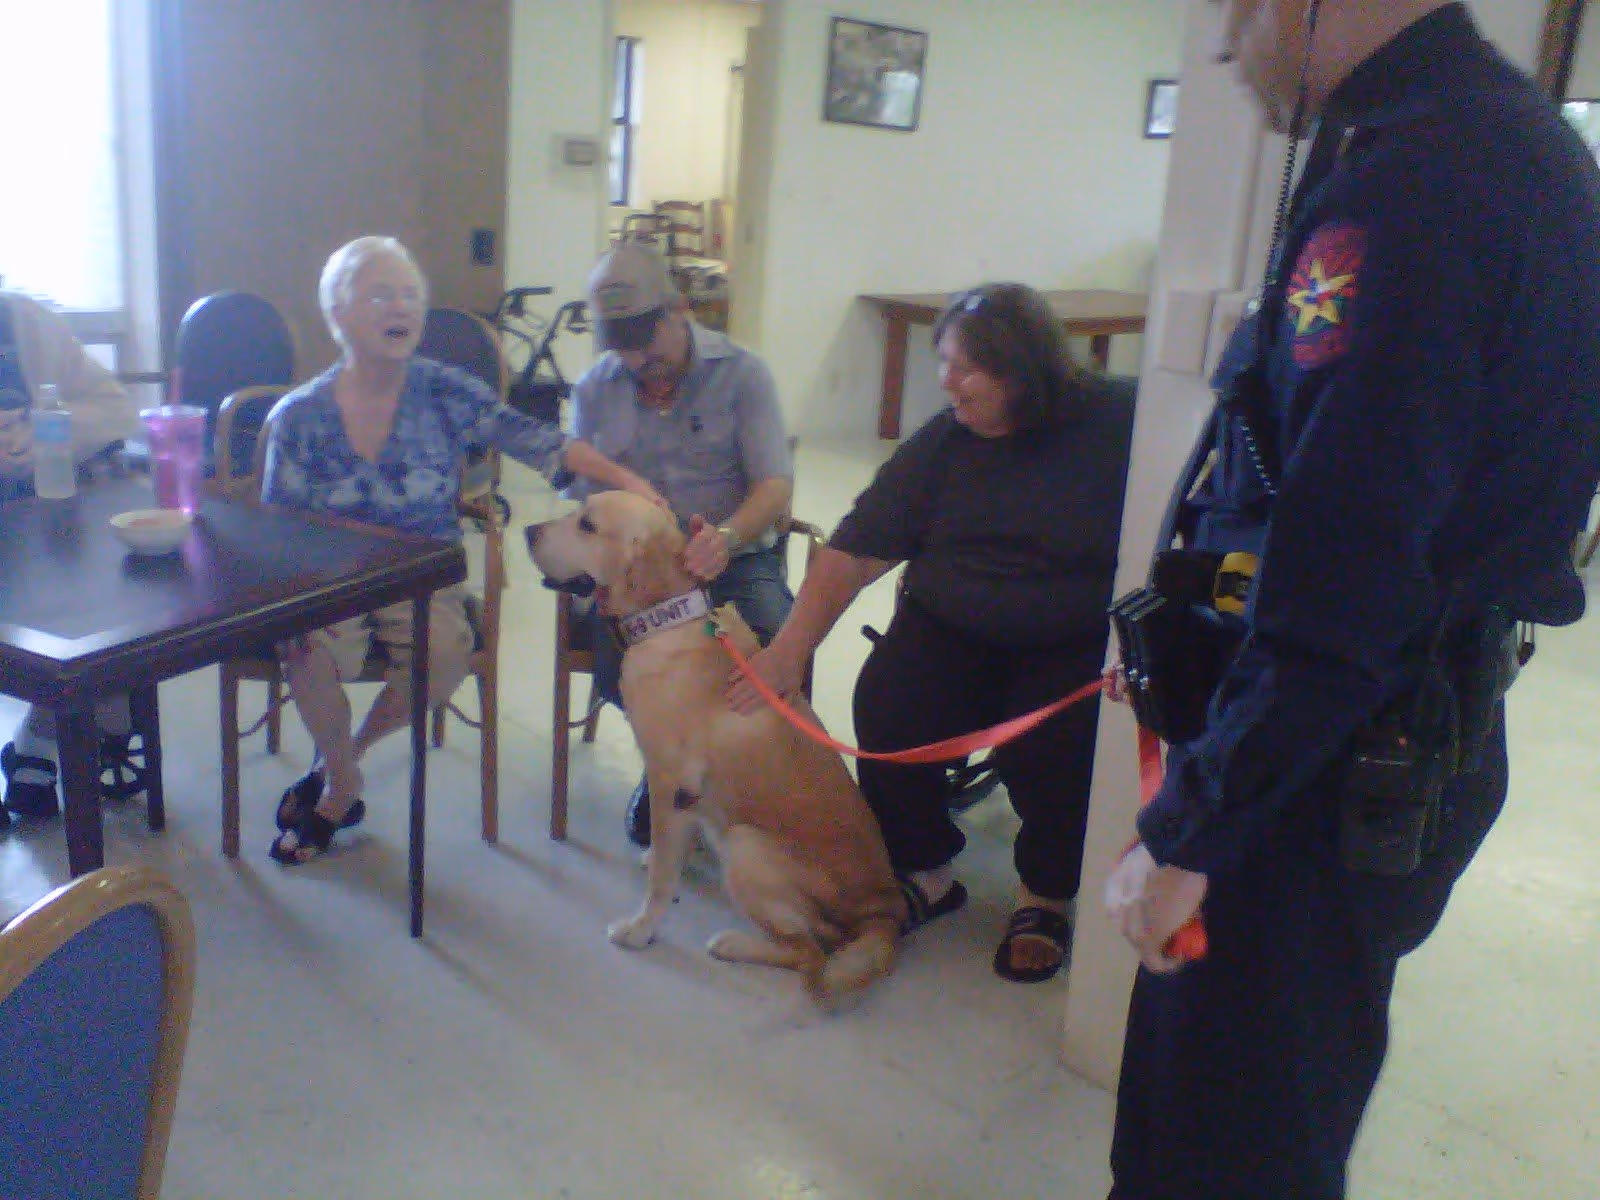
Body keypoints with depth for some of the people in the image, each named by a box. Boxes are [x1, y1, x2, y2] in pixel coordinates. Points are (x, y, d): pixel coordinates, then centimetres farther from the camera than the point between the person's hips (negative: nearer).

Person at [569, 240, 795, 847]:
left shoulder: (741, 373, -2)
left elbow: (776, 486, -10)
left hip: (736, 554, -1)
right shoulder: (593, 389, 8)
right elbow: (581, 496, 6)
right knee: (613, 659, -30)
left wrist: (727, 536, -33)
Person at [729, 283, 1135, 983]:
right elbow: (856, 549, -5)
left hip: (1076, 645, -3)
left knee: (1053, 743, -29)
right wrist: (789, 651, -13)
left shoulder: (1113, 427, -9)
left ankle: (1045, 897, 2)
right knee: (884, 702, -22)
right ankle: (925, 872, 3)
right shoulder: (942, 442, 0)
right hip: (950, 630, 3)